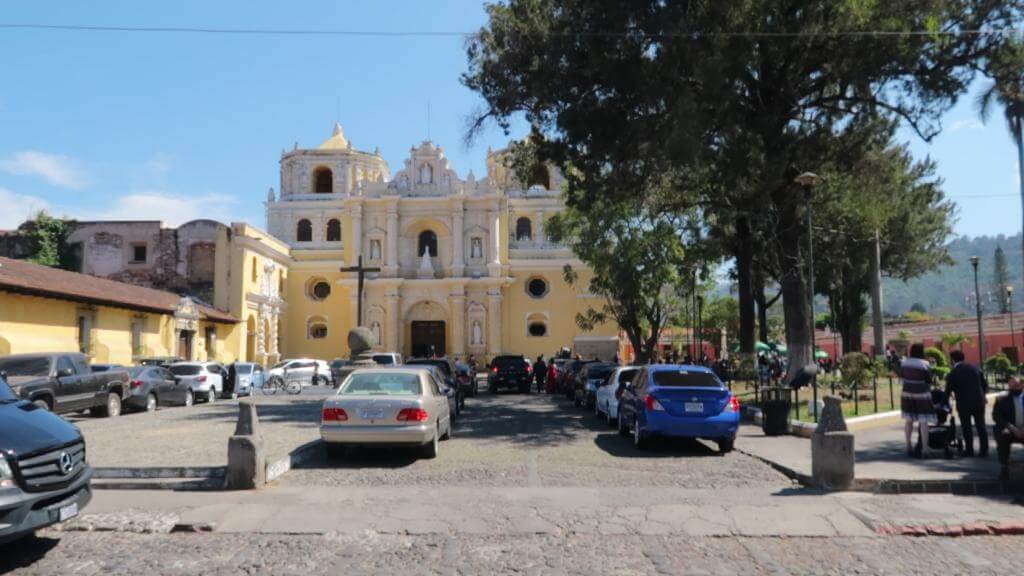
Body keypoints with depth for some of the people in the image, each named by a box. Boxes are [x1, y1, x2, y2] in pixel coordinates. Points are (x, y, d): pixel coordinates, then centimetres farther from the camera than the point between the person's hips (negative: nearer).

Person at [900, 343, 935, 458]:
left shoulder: (904, 362, 0)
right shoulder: (925, 364, -12)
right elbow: (929, 381, -5)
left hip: (907, 394, 5)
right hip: (922, 396, -5)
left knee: (908, 420, 15)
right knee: (923, 422, -1)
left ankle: (908, 447, 20)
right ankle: (924, 450, -2)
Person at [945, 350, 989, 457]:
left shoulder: (952, 374, -6)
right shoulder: (974, 367, 3)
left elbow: (948, 392, -1)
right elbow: (984, 384, 6)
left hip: (964, 404, -3)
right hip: (979, 402, 3)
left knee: (967, 428, 8)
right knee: (981, 426, 11)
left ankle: (969, 450, 12)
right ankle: (984, 450, 13)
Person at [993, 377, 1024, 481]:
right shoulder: (1001, 399, 4)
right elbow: (996, 417, -6)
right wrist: (1012, 427, -20)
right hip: (1009, 430, -2)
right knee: (1003, 435, -35)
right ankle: (1004, 469, -30)